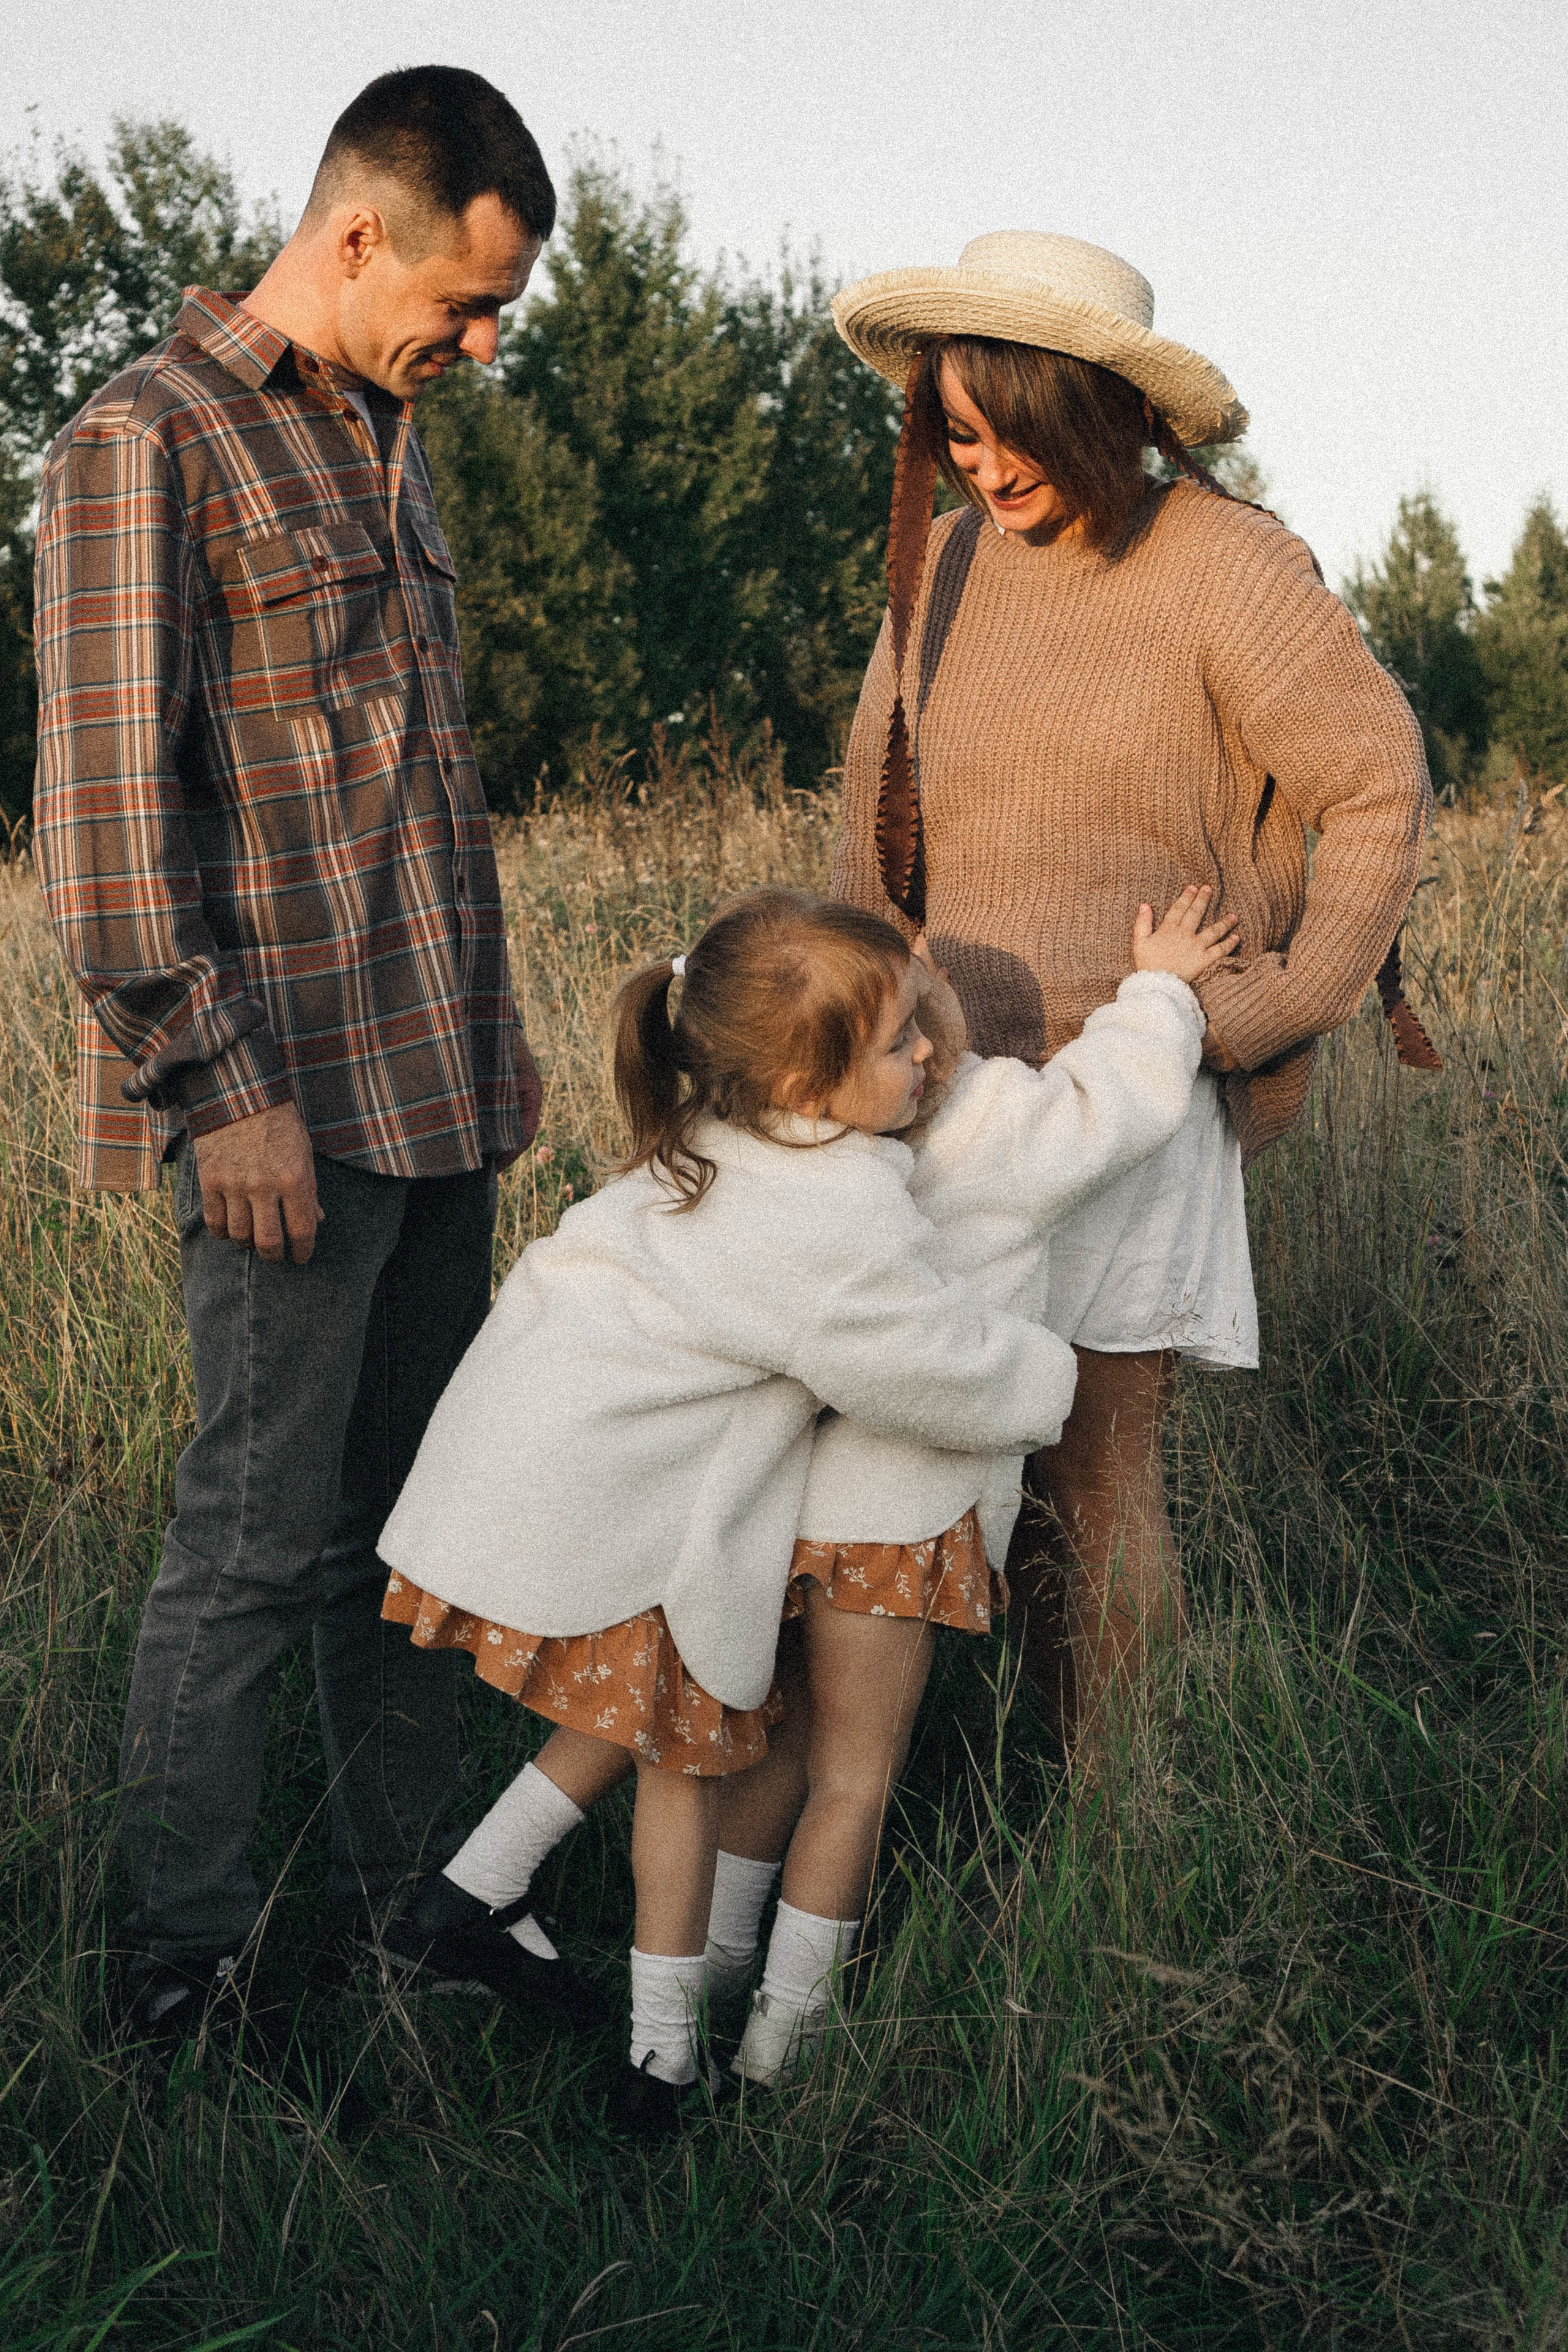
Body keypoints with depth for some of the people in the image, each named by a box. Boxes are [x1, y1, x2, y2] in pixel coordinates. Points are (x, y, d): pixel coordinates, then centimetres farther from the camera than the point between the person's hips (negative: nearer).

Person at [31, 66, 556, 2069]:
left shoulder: (382, 449, 18)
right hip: (288, 1107, -8)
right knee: (259, 1542, -3)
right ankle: (182, 1969, 9)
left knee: (416, 1512, 13)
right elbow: (101, 809, -15)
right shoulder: (148, 443, -9)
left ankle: (400, 1894, 26)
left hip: (432, 1088, 8)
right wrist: (216, 1089, -17)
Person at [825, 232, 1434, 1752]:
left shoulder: (1225, 567, -7)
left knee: (1092, 1475, -2)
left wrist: (1289, 1004, -7)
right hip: (955, 1075, 5)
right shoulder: (945, 566, 10)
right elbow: (879, 831, 20)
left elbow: (1381, 787, -4)